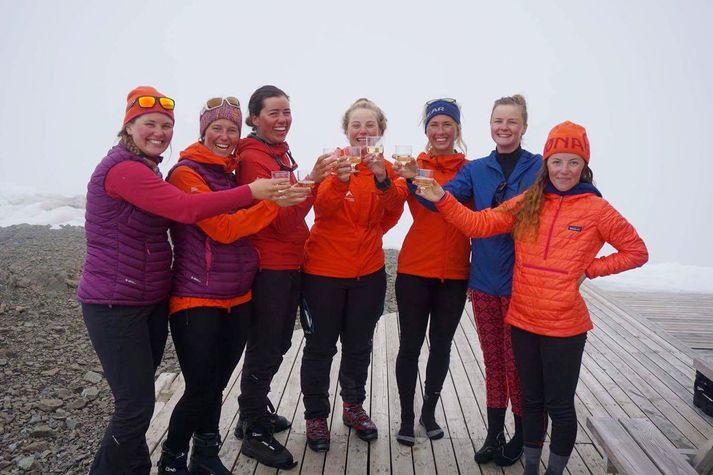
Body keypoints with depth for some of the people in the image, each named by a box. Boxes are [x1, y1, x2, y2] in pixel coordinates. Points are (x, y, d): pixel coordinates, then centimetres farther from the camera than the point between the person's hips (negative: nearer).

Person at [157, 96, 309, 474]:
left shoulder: (231, 173, 12)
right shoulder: (186, 172, -10)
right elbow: (222, 228, -21)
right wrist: (273, 201, -27)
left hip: (238, 296, 7)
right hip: (197, 299, -6)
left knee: (216, 385, 15)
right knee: (200, 390, -1)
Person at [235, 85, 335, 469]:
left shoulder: (280, 153, 12)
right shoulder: (253, 158, -15)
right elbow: (281, 220, -23)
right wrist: (312, 182, -32)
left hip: (289, 263, 9)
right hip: (268, 266, -9)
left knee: (278, 345, 18)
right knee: (265, 350, 2)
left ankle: (255, 411, 36)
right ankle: (254, 433, 18)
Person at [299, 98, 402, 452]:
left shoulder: (385, 167, 4)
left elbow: (392, 214, -9)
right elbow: (323, 208, -23)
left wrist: (383, 179, -25)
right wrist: (340, 180, -42)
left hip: (368, 270, 4)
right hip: (324, 269, -4)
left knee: (359, 345, 16)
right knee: (321, 346, 6)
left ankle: (353, 407, 36)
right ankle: (316, 416, 23)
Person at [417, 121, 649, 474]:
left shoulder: (595, 209, -5)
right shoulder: (528, 202, 3)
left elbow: (636, 252, 3)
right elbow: (478, 224, -2)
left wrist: (589, 270, -6)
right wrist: (441, 199, -13)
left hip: (564, 326, -3)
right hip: (522, 320, 3)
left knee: (559, 405, 11)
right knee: (531, 399, 18)